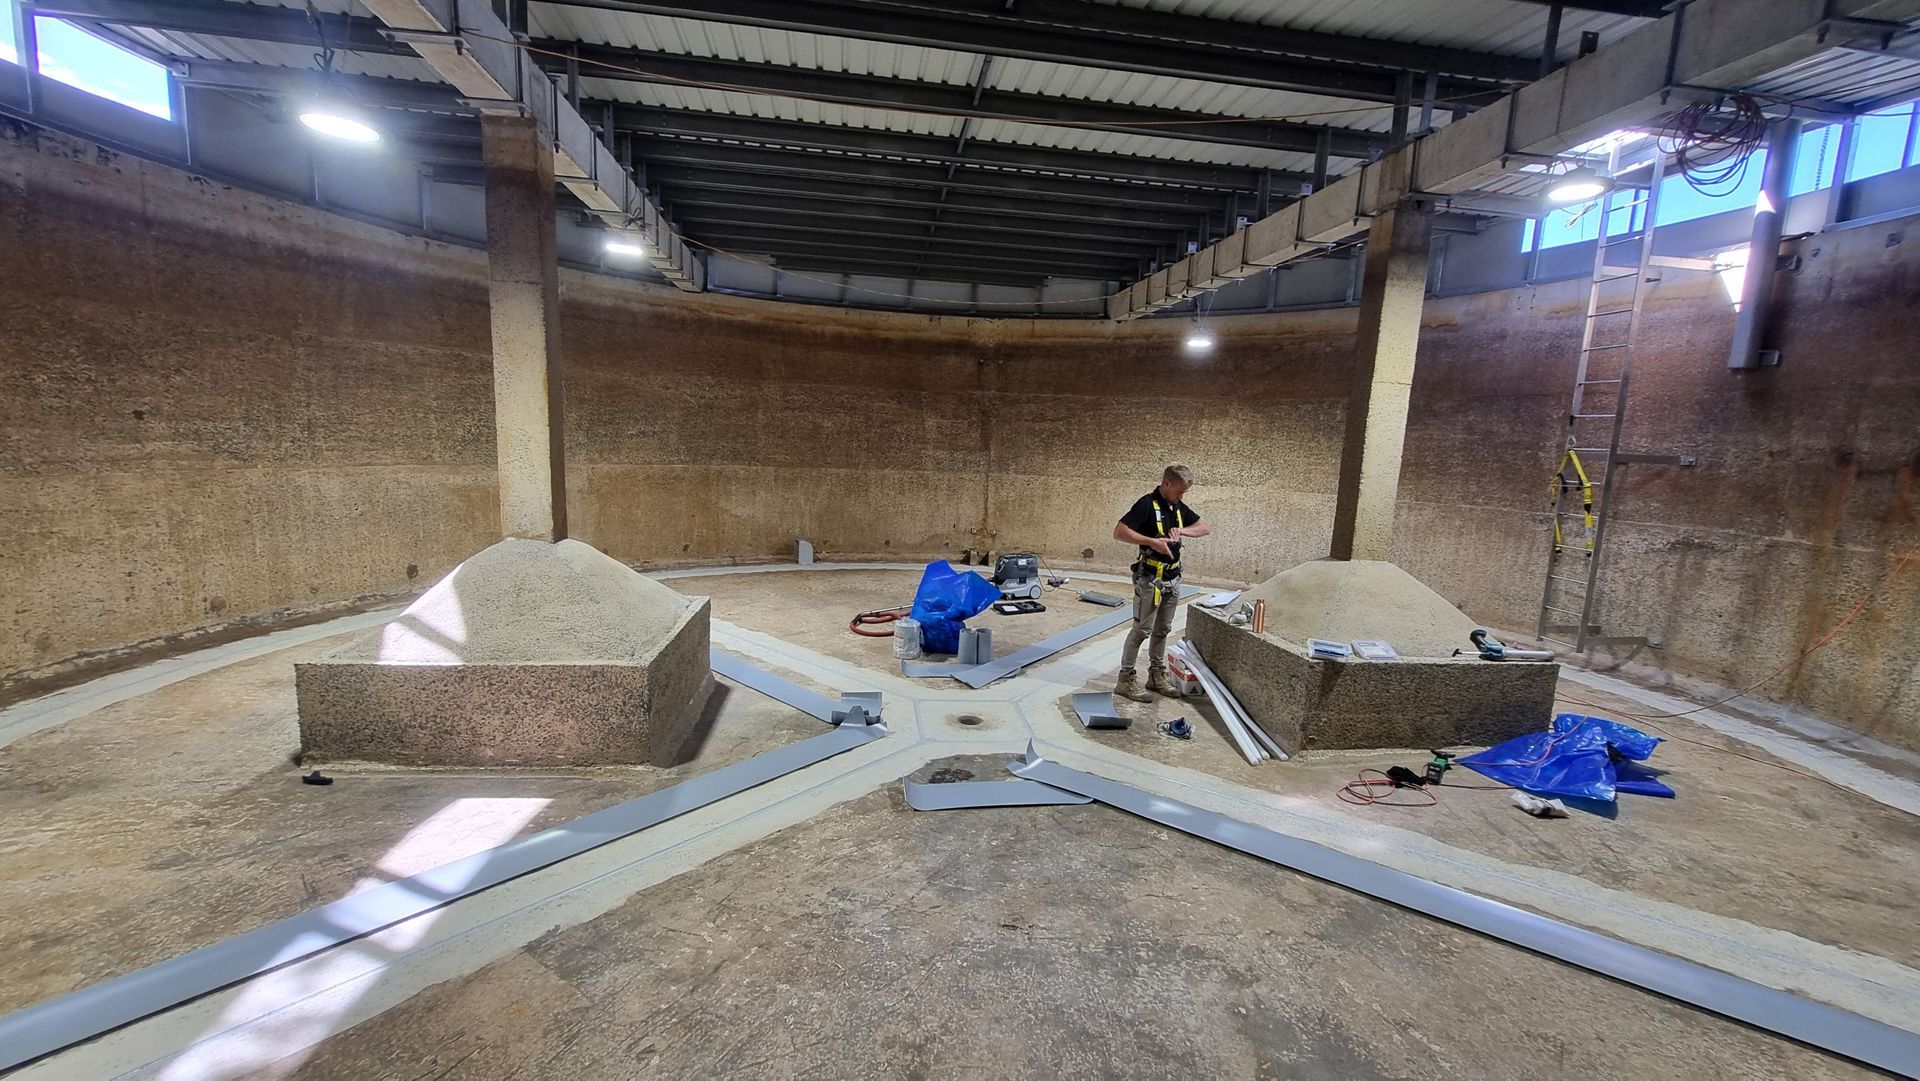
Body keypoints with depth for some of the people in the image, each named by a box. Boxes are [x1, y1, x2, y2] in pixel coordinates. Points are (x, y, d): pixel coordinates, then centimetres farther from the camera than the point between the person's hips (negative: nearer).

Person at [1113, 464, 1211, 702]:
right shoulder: (1147, 504, -14)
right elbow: (1119, 532, -22)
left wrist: (1182, 530, -5)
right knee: (1142, 629, -4)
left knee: (1162, 629, 15)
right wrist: (1152, 541, -28)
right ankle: (1126, 679, 5)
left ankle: (1157, 676, 26)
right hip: (1150, 578, -8)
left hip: (1172, 579, 8)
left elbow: (1206, 527, 14)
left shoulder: (1179, 508, 9)